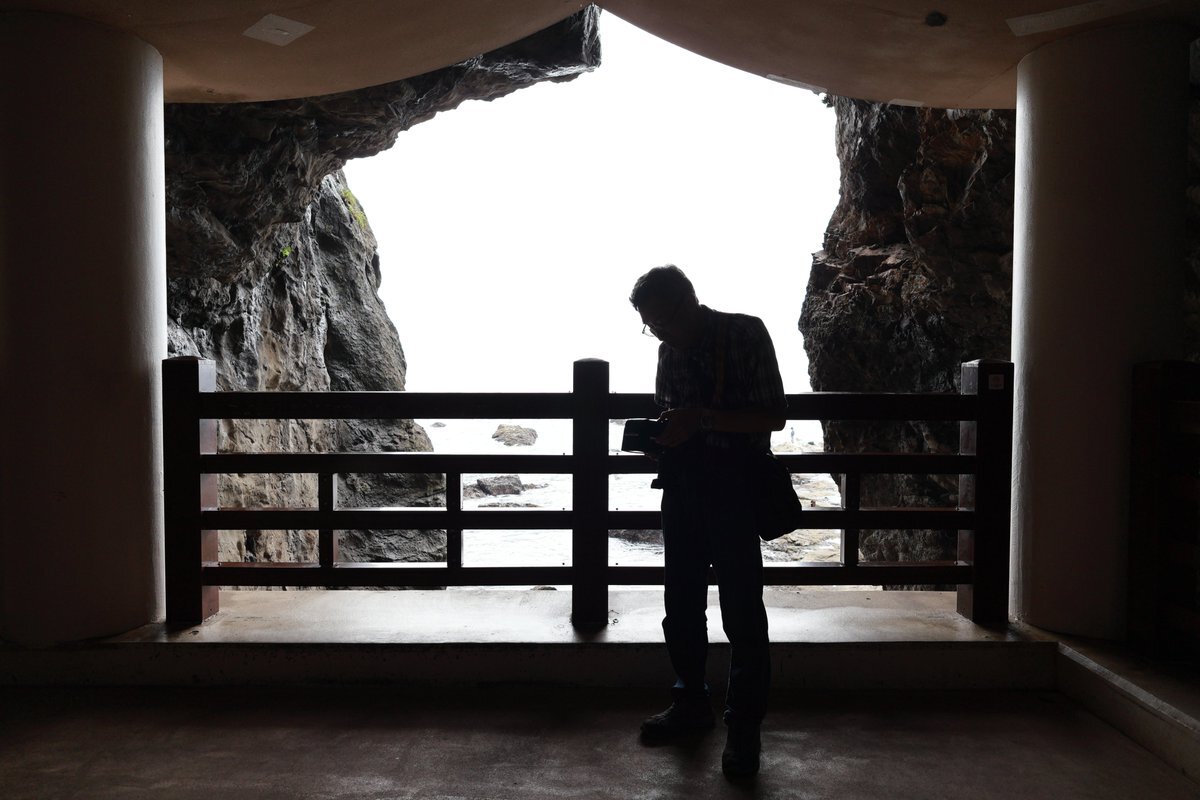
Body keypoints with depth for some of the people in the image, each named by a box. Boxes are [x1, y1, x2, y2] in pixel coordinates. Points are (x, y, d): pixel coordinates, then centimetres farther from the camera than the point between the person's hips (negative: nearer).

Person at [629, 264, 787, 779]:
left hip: (734, 490, -6)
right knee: (681, 605, 13)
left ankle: (744, 726, 15)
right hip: (682, 487, 6)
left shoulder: (746, 335, -9)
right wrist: (655, 432, -3)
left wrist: (701, 418, -21)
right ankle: (691, 702, 32)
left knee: (742, 610, 0)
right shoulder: (669, 350, 9)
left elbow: (774, 416, -11)